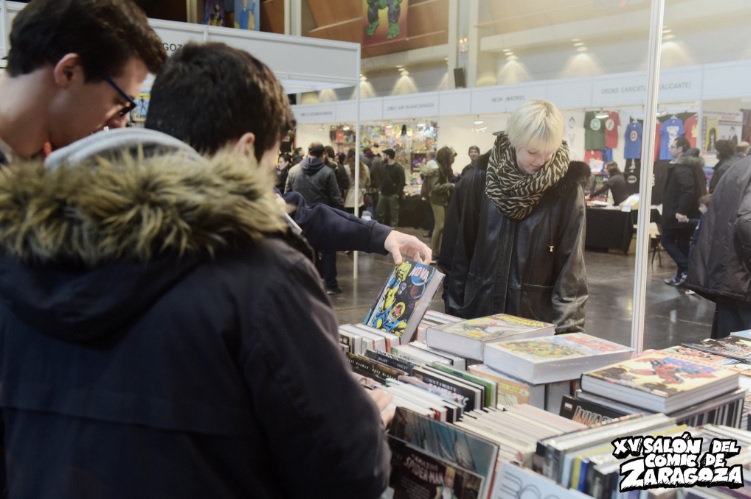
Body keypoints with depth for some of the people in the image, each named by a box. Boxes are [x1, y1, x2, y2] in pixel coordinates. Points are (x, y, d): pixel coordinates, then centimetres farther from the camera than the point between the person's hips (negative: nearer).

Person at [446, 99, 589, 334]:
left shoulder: (567, 189, -8)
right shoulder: (480, 180, -3)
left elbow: (571, 266, -10)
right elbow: (461, 251, 1)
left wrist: (566, 330, -18)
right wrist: (454, 311, 2)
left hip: (536, 315, -2)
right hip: (479, 309, 2)